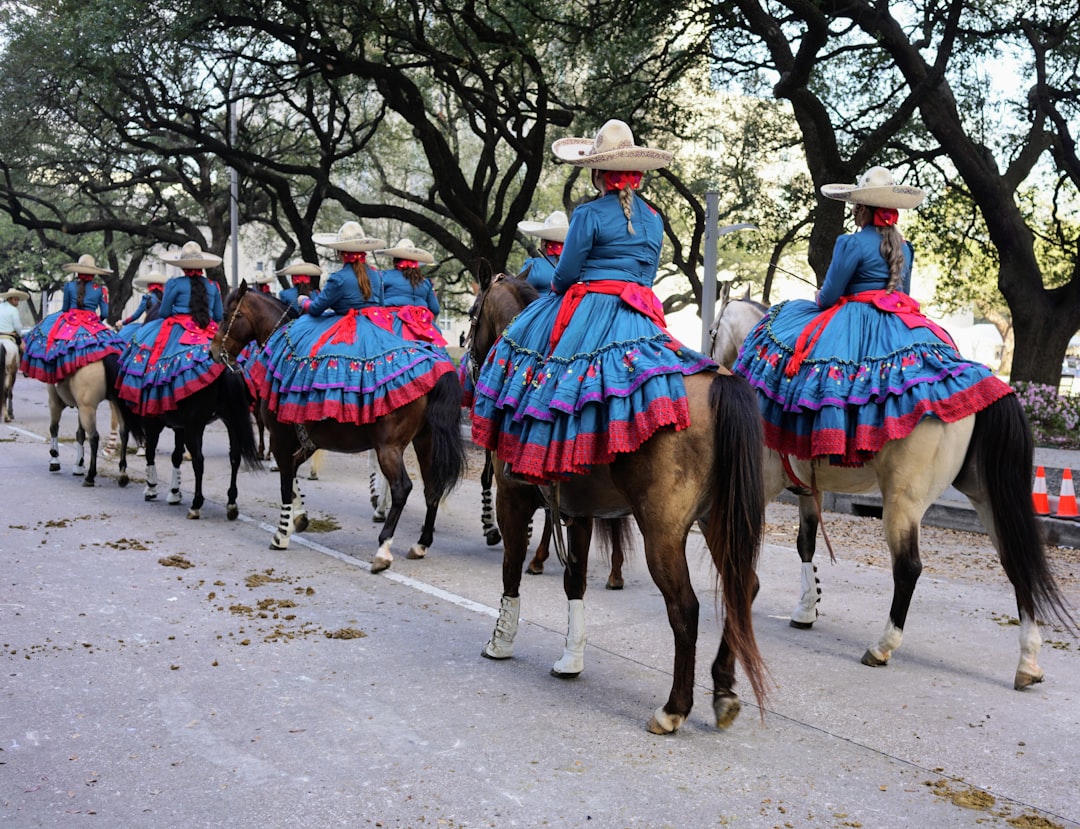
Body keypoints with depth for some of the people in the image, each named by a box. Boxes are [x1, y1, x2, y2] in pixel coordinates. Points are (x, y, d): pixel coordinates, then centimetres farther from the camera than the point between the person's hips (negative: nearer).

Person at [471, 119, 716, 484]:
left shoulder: (589, 214, -8)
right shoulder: (653, 218, 14)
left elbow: (565, 274, -6)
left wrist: (556, 287, 15)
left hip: (589, 308, -6)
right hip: (642, 314, 6)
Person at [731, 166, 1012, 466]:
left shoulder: (852, 243, -10)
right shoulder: (905, 248, 14)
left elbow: (829, 297, -9)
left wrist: (820, 299, 12)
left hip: (855, 323, -7)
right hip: (899, 324, 7)